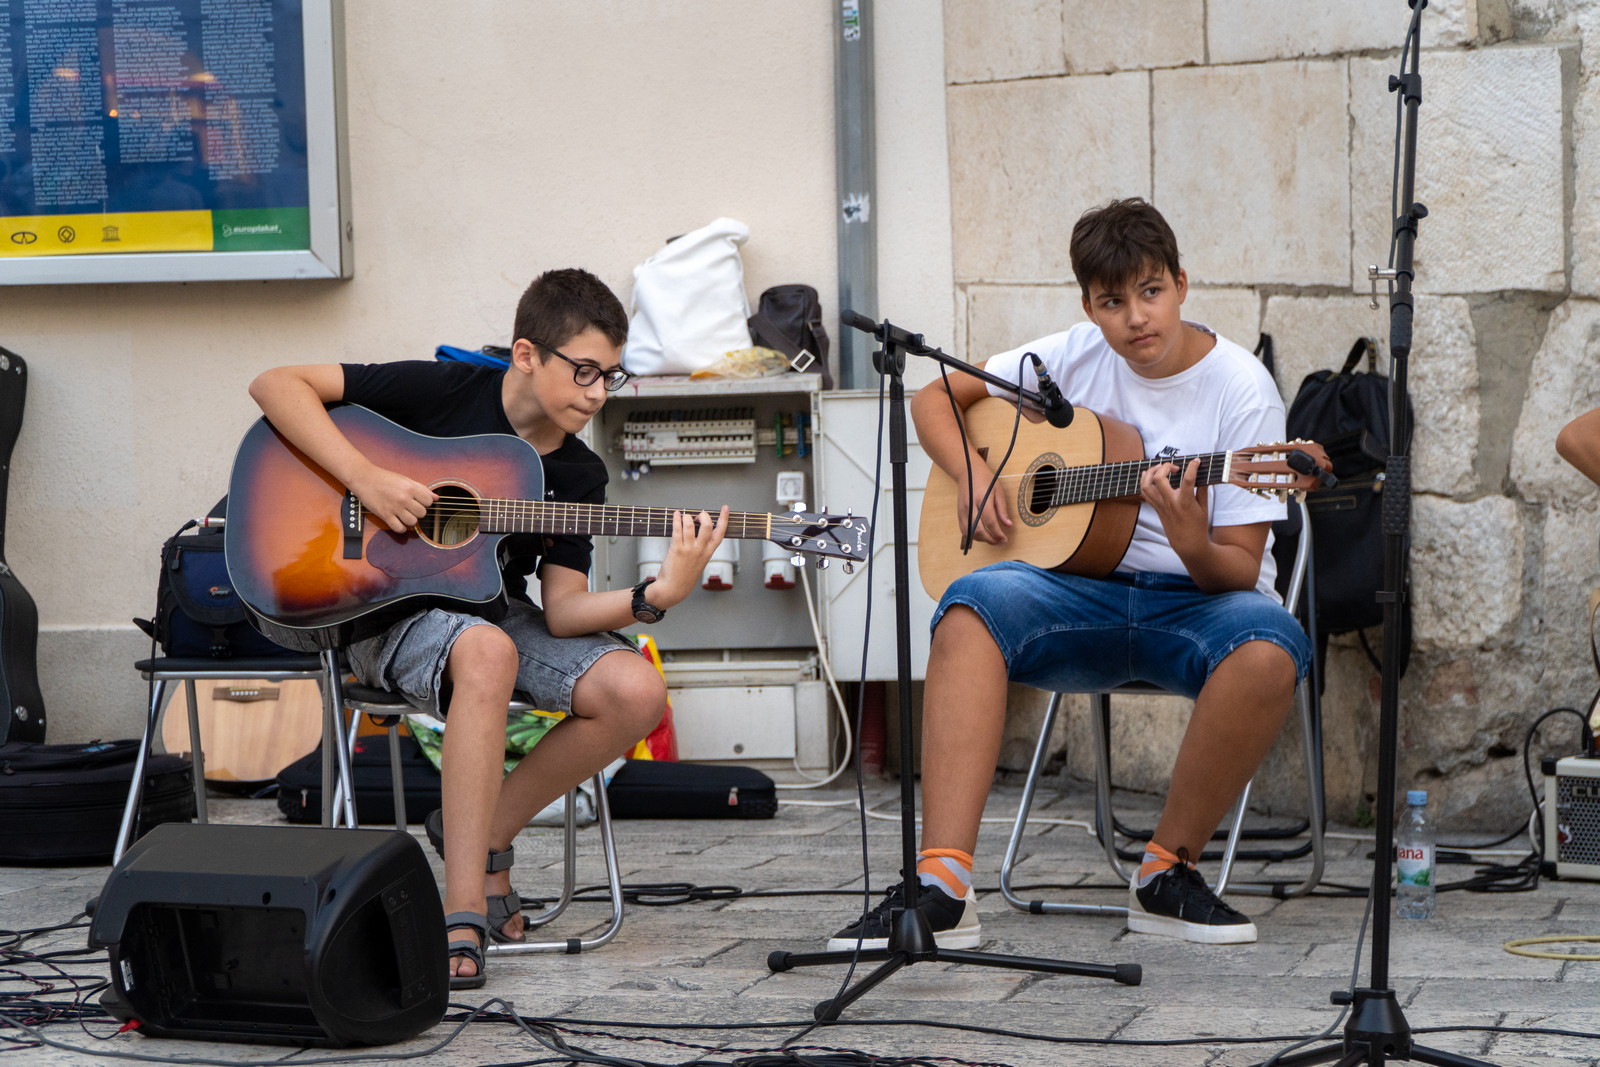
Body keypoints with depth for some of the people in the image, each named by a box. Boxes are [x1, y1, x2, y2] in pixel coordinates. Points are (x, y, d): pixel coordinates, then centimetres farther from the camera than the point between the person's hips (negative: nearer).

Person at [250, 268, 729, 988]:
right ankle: (463, 917, -39)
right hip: (387, 606, -5)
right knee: (487, 652, -40)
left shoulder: (578, 476, 2)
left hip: (493, 609, 5)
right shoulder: (446, 391, -11)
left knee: (636, 691, -20)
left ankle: (483, 833, 1)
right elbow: (276, 385, -14)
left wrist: (659, 594, -23)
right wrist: (365, 477, -24)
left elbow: (561, 612, -6)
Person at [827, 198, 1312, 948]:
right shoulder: (1073, 358, 4)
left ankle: (1167, 874, -18)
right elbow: (934, 398, 15)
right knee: (975, 603, -31)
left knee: (1269, 650, -38)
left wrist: (1192, 543, -32)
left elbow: (1240, 572, -10)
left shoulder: (1241, 391, -6)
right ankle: (941, 888, -40)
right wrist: (974, 476, -4)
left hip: (1197, 601, -2)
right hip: (1085, 592, 2)